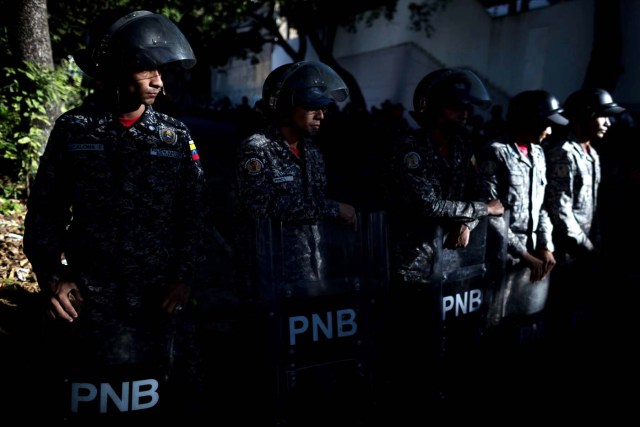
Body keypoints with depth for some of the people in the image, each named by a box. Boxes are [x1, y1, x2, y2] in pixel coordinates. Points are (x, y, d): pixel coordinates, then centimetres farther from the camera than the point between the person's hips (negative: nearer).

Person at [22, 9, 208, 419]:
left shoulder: (177, 137, 4)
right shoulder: (74, 130, 2)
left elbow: (194, 215, 3)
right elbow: (44, 211, 5)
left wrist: (185, 278, -7)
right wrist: (51, 276, -5)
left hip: (160, 300, 1)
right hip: (88, 298, 0)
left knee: (153, 400, 11)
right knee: (90, 400, 11)